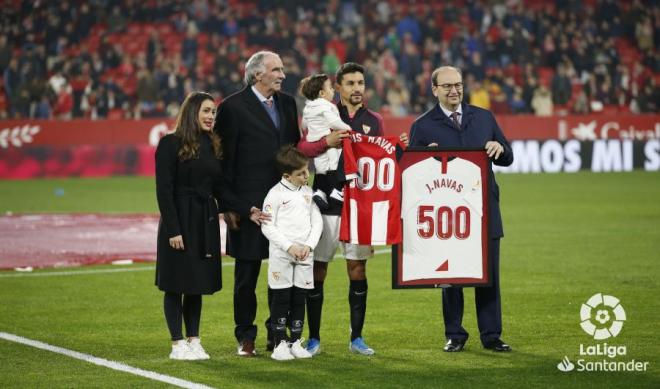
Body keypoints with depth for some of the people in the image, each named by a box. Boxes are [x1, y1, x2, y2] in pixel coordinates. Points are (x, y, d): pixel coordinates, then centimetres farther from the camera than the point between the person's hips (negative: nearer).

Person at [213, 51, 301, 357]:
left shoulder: (287, 103, 11)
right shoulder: (233, 107, -6)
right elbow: (225, 160, -6)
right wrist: (229, 206, -10)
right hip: (249, 204, -5)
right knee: (247, 276, 5)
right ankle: (245, 338, 13)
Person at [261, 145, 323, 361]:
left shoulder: (308, 192, 9)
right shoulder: (275, 194, -6)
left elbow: (317, 221, 11)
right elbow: (267, 226, -9)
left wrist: (309, 245, -4)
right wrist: (289, 246, -15)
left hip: (304, 254, 4)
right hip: (281, 255, -4)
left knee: (299, 298, 7)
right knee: (281, 298, -2)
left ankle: (296, 342, 13)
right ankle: (280, 343, 2)